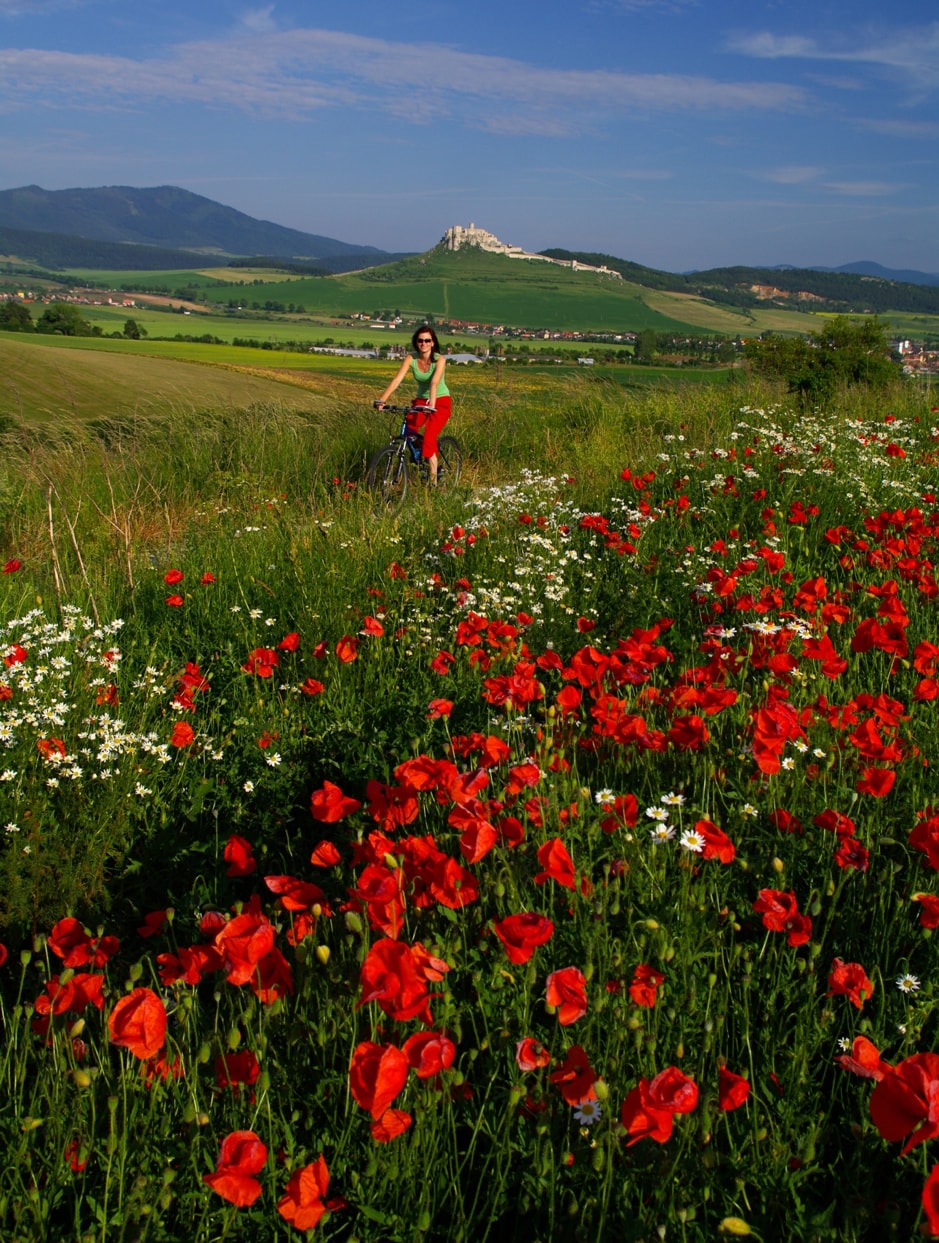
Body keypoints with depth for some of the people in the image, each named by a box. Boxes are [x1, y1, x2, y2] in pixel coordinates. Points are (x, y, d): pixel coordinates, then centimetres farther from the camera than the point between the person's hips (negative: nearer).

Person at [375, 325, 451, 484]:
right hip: (421, 400, 4)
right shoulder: (411, 358, -9)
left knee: (429, 438, -20)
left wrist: (431, 404, -49)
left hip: (440, 401, -4)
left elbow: (434, 383, -33)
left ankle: (433, 481, -13)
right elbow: (397, 379, -20)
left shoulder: (440, 359, -18)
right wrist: (382, 400, -33)